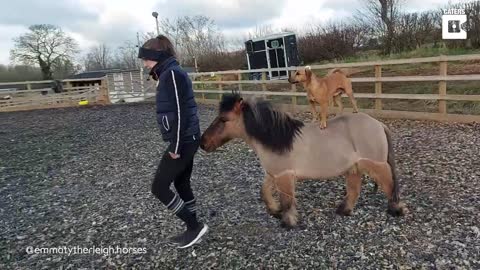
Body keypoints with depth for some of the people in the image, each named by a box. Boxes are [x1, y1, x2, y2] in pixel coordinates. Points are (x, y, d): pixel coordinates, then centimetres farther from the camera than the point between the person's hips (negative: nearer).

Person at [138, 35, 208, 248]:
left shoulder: (172, 74, -16)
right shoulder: (170, 73, 14)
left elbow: (180, 112, -22)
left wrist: (175, 147, -19)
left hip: (183, 141, -10)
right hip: (187, 140, 10)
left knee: (159, 187, -1)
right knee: (181, 185, 17)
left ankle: (195, 226, 8)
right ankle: (193, 230, 30)